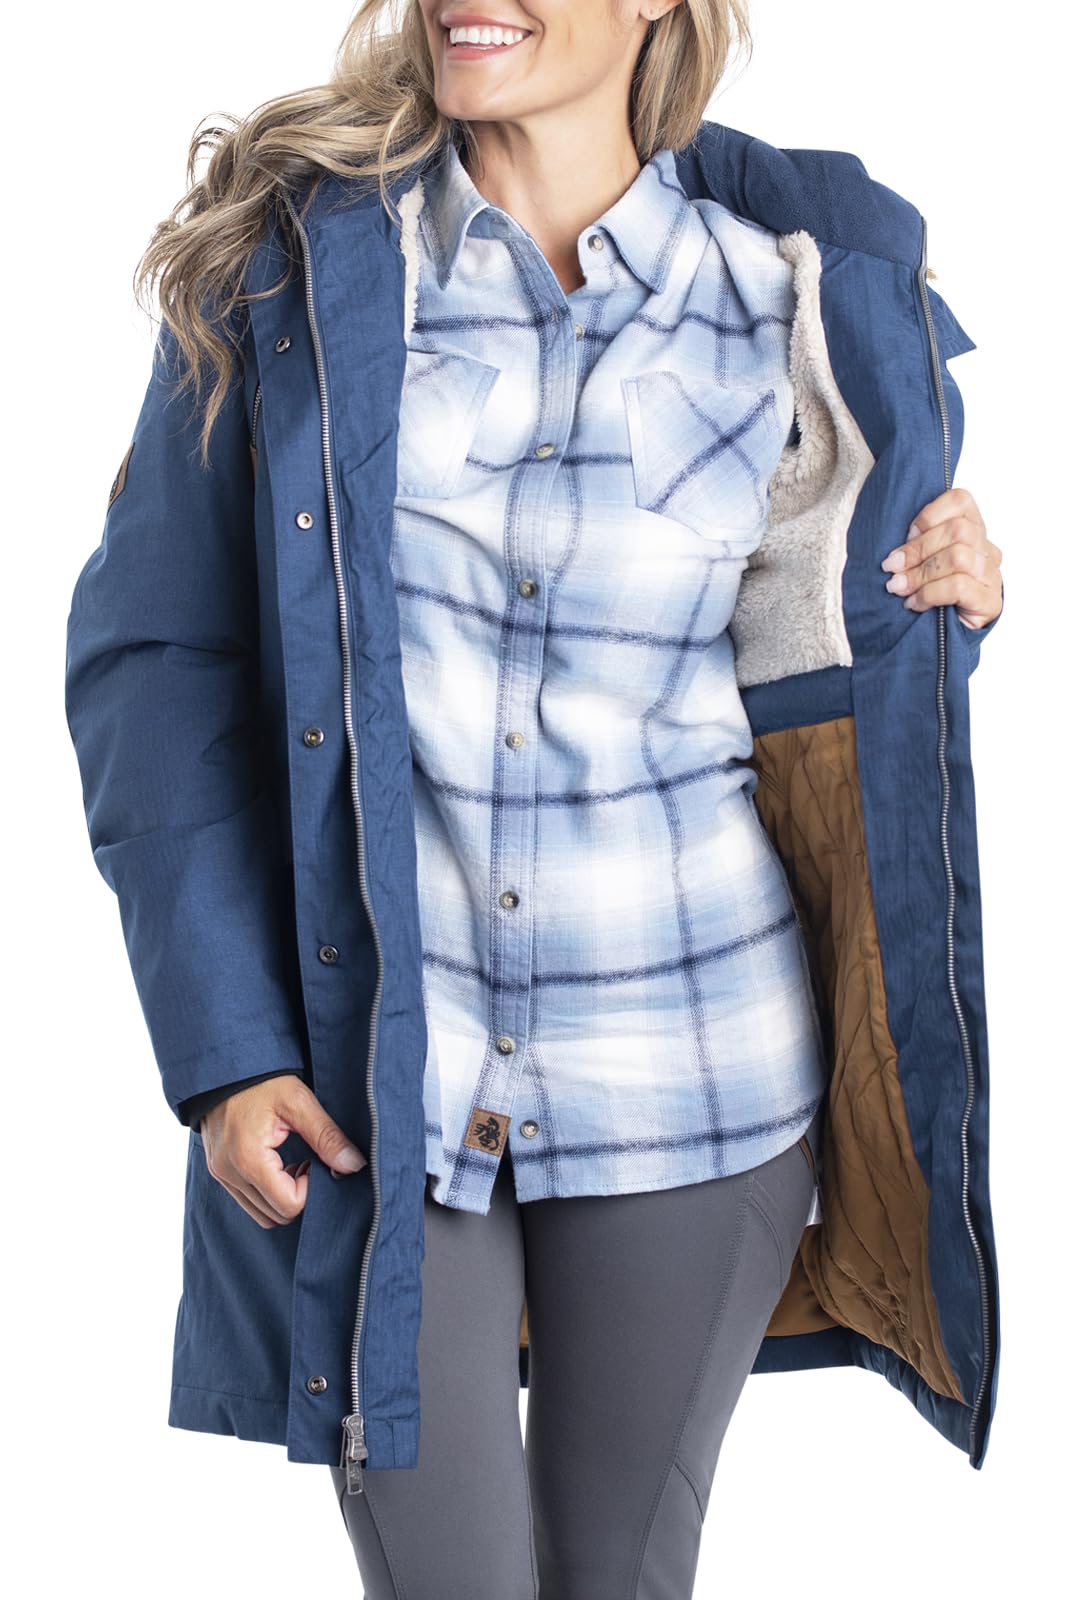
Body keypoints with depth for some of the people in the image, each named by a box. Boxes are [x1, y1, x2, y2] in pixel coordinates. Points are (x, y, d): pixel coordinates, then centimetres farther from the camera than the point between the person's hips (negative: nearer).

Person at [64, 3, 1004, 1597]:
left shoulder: (781, 309, 1)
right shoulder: (287, 259, -2)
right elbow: (156, 653, -3)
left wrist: (933, 606, -8)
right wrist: (222, 1045, -9)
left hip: (687, 1058, 1)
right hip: (369, 1060, -1)